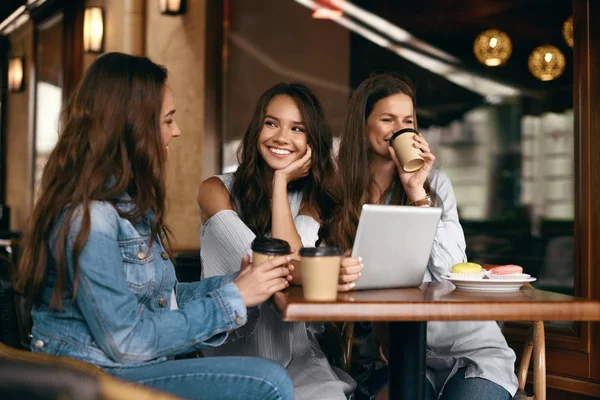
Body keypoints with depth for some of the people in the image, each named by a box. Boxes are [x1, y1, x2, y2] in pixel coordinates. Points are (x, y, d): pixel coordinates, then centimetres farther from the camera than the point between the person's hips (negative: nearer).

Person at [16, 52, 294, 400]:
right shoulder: (89, 215, -19)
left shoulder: (130, 201, 10)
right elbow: (126, 342, -19)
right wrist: (233, 298, -15)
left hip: (131, 367, 8)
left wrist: (236, 281, -3)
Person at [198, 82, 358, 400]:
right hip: (235, 352, -2)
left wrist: (281, 181, -5)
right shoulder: (217, 190, 0)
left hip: (297, 352, 2)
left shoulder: (311, 200, 9)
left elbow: (291, 262, -11)